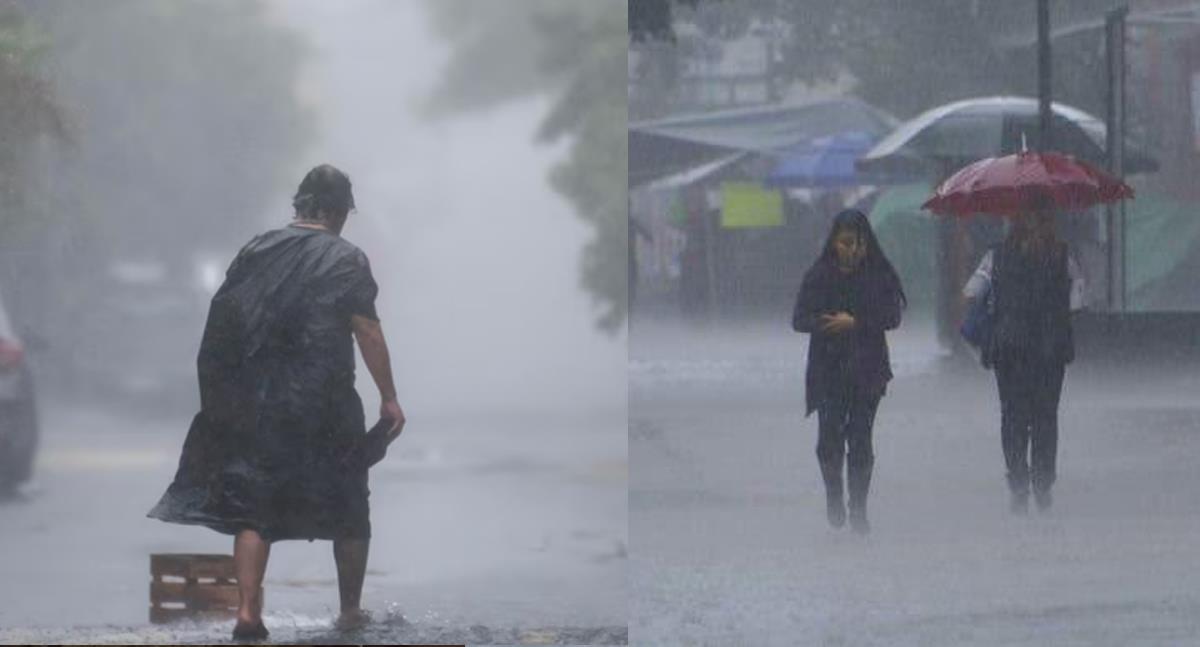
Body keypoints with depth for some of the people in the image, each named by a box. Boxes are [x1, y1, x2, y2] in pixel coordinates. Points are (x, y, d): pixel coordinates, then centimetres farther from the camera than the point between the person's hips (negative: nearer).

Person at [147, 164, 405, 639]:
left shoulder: (257, 251, 7)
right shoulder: (346, 261, -5)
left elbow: (225, 321, 8)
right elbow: (369, 334, -8)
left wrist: (224, 397, 15)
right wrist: (388, 398, 0)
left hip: (254, 404, 3)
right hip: (322, 404, -3)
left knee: (252, 509, 4)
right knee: (348, 511, 14)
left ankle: (248, 612, -9)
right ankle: (351, 610, 21)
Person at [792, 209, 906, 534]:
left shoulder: (880, 275, 2)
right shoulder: (819, 276, 2)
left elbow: (892, 316, -4)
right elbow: (799, 319, -1)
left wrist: (855, 322, -15)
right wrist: (828, 323, -18)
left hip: (868, 368, 0)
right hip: (828, 369, 0)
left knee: (860, 438, -4)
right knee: (830, 436, -5)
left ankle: (858, 508, 2)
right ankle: (833, 493, 21)